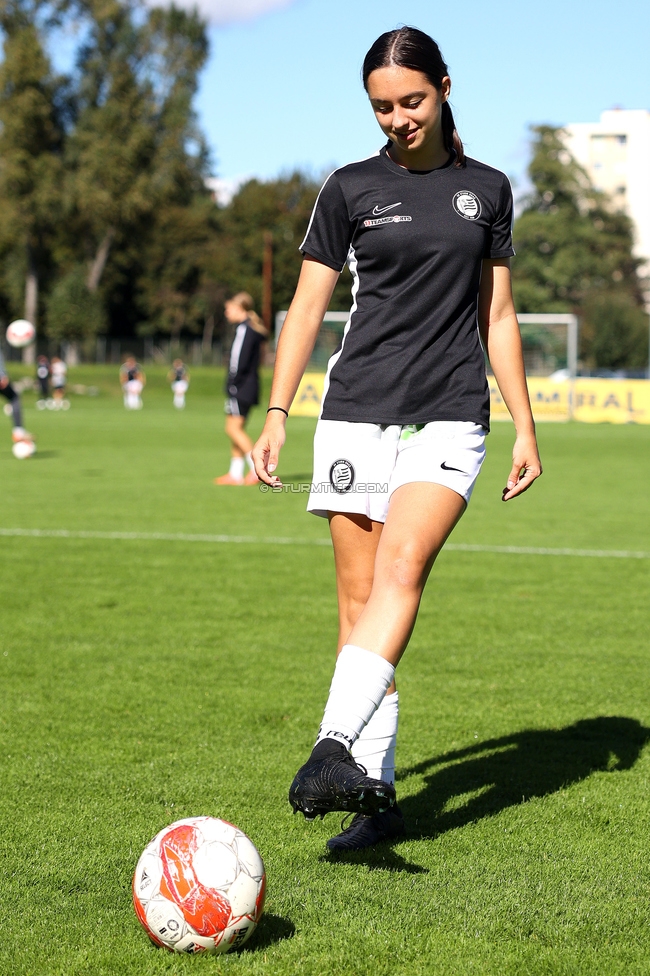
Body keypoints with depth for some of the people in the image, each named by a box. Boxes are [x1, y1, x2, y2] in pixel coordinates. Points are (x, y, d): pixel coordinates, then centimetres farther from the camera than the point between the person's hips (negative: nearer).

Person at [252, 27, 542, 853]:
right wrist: (276, 414, -3)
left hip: (449, 416, -1)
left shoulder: (486, 190, 11)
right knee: (357, 600, -1)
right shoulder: (350, 189, 7)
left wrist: (524, 427, 10)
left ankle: (336, 745, -35)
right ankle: (376, 793, 5)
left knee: (400, 568, -23)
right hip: (356, 413, 1)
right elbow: (307, 306, 7)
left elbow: (497, 316, 15)